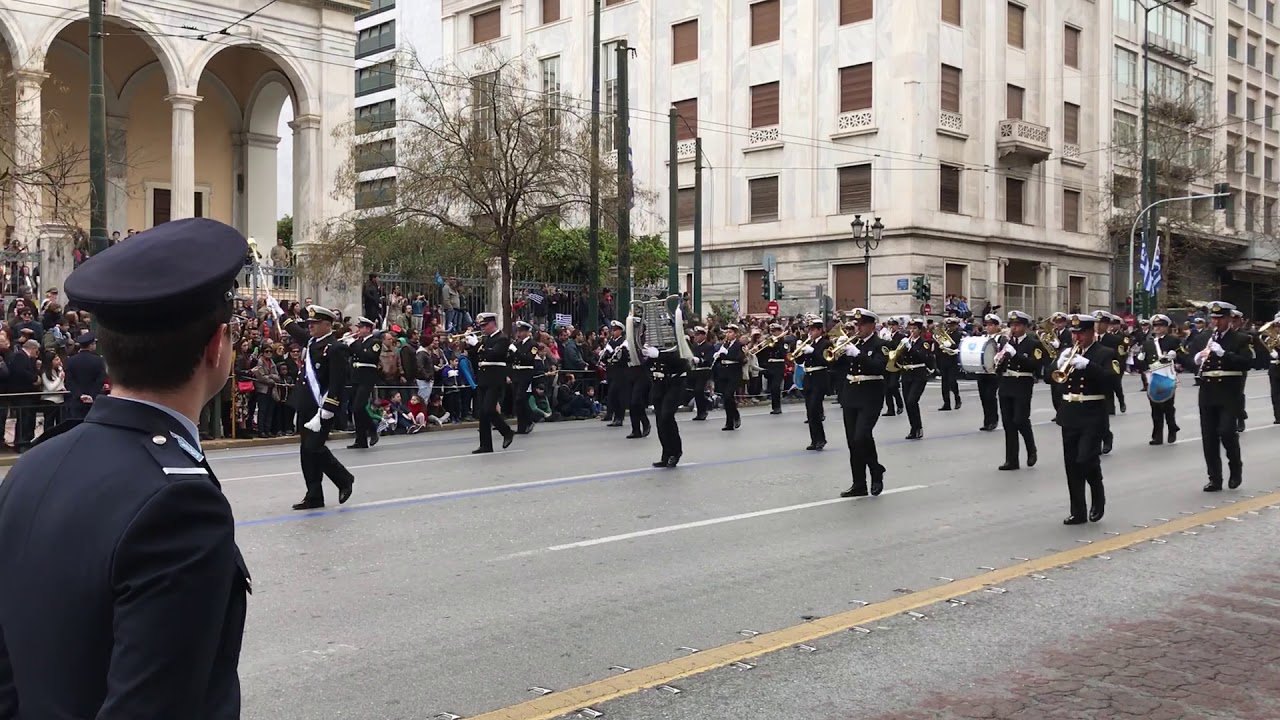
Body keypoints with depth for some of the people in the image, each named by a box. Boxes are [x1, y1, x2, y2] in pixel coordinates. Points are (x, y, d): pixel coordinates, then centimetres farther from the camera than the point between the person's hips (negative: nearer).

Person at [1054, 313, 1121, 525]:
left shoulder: (1106, 354, -3)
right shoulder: (1066, 353, 13)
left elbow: (1111, 380, -17)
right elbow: (1052, 377, 9)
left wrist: (1087, 364, -26)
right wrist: (1060, 364, -10)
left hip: (1092, 417, -5)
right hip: (1069, 416, 5)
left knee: (1086, 459, -15)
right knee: (1072, 465, 5)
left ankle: (1098, 497, 12)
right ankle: (1078, 512, 13)